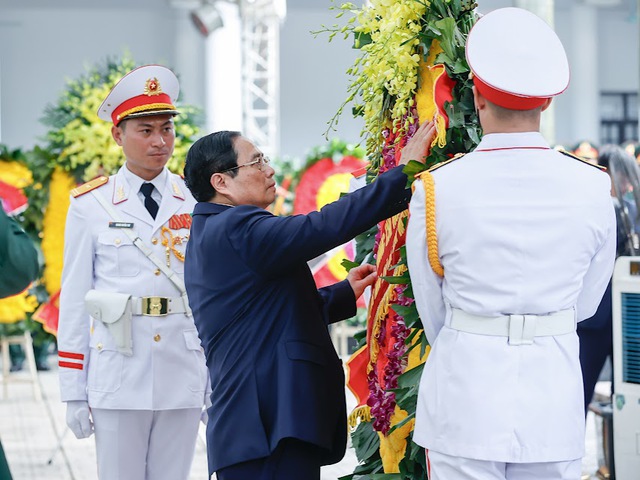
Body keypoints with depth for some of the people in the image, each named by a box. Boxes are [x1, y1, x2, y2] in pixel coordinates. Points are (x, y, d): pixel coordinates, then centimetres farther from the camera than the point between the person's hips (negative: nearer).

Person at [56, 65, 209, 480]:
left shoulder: (196, 203, 6)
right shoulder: (90, 206, 2)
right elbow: (74, 300, 2)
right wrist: (74, 393, -1)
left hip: (183, 377, 2)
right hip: (118, 375, -2)